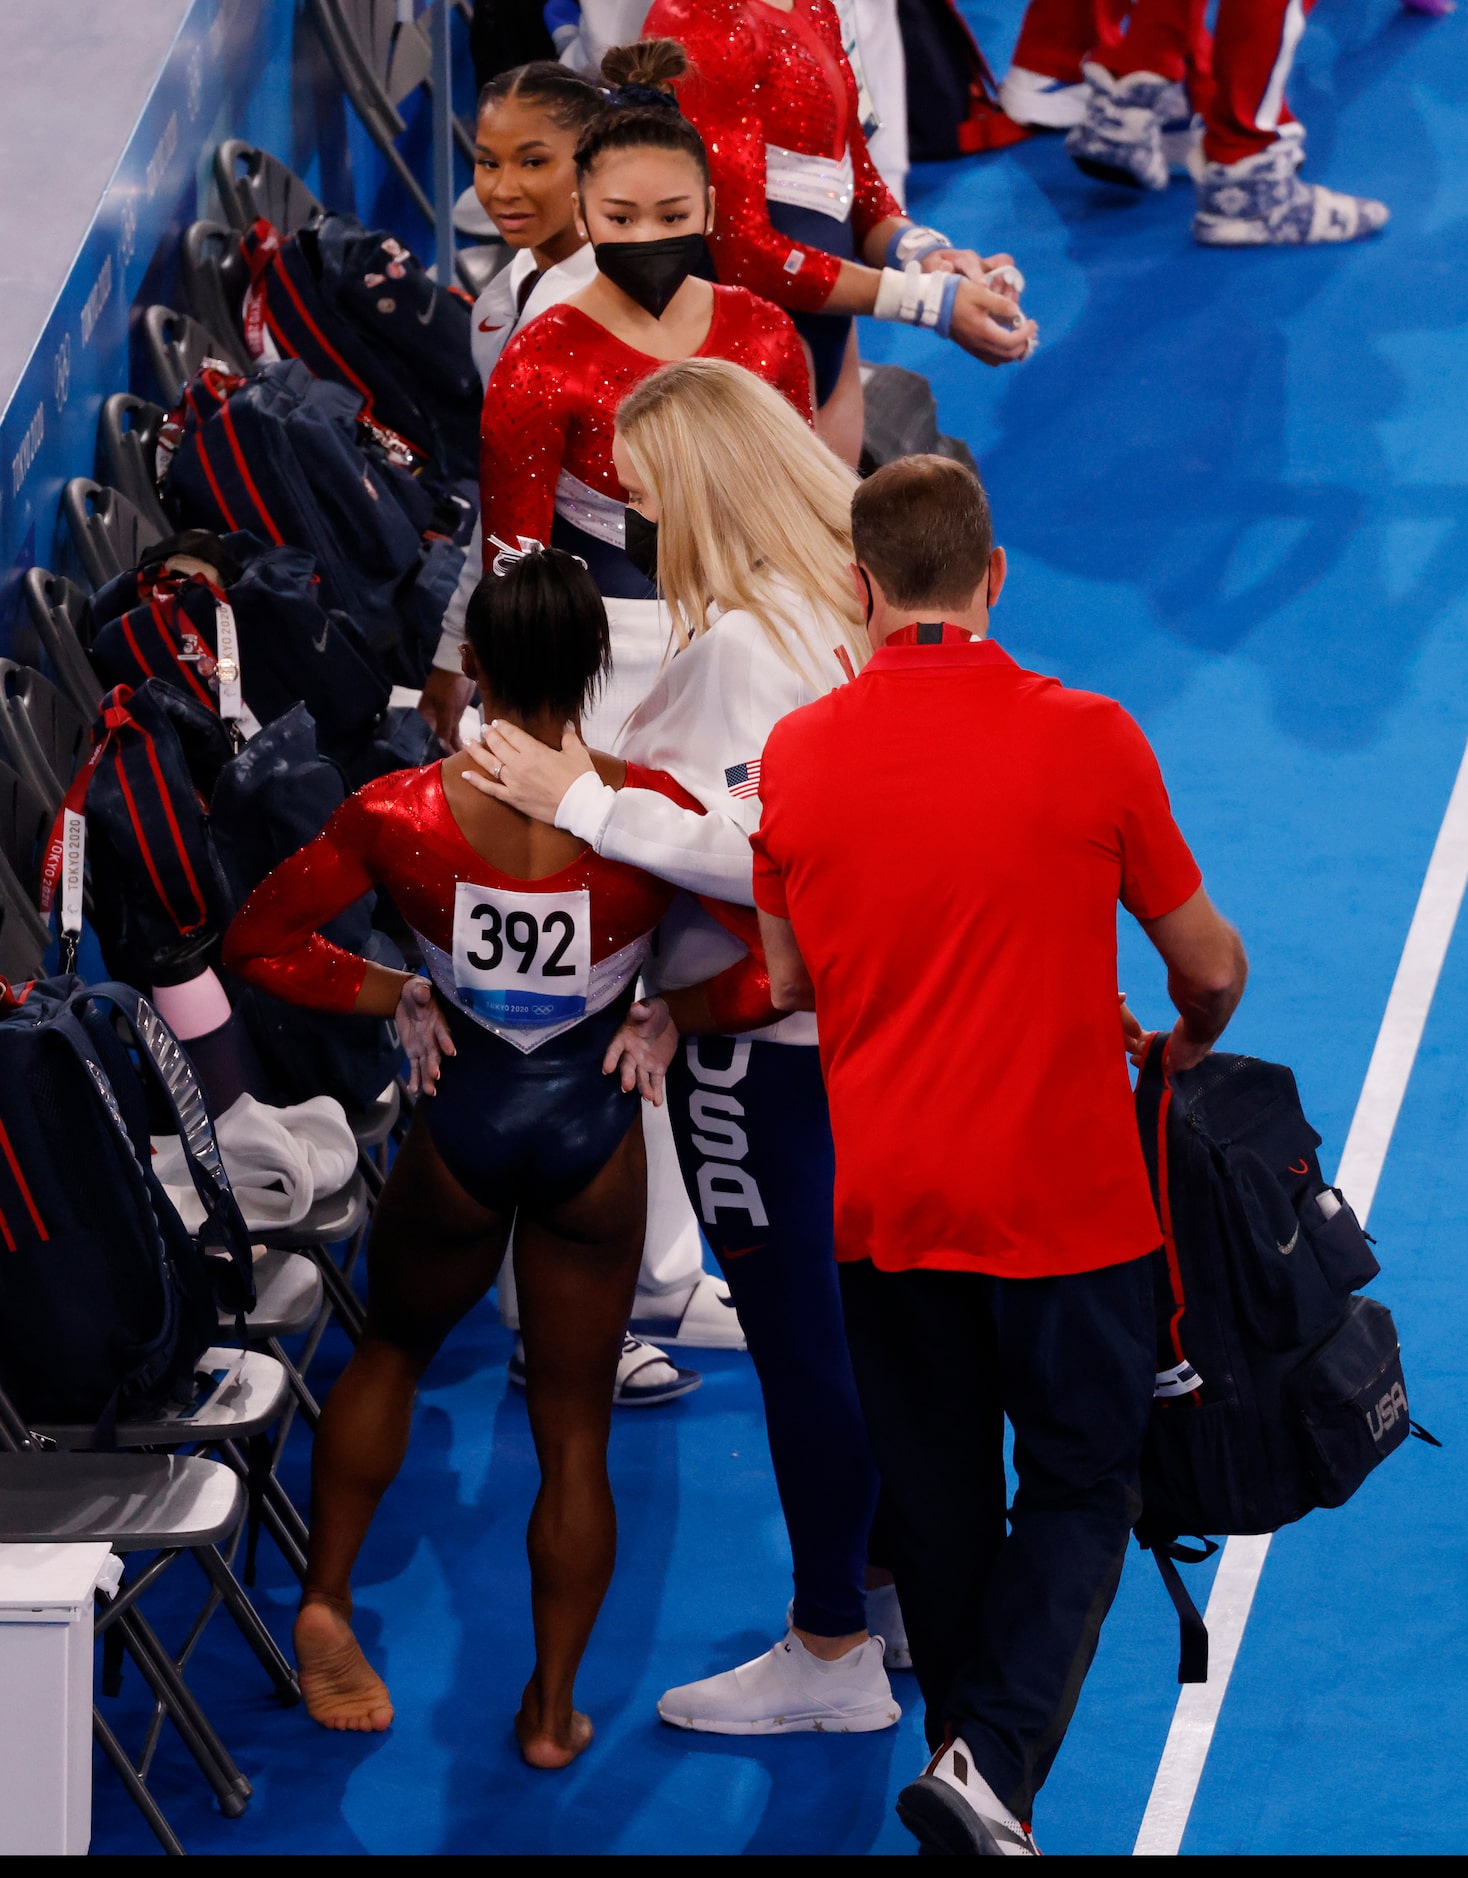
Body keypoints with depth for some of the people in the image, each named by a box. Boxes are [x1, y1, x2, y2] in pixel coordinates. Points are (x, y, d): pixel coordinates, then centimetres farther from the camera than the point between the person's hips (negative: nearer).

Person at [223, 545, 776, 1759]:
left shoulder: (402, 816, -17)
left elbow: (260, 940, -7)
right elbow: (771, 976, -20)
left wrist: (397, 999, 2)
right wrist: (661, 1018, -4)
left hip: (462, 1119, 0)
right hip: (595, 1126, 0)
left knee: (394, 1349, 30)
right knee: (574, 1427, 14)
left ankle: (326, 1600, 24)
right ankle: (553, 1707, 21)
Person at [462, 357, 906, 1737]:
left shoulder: (741, 642, -23)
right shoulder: (853, 599, 4)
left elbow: (757, 854, -29)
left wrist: (583, 801, -24)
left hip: (761, 1036, -9)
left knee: (795, 1329, 1)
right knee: (855, 1307, 20)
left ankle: (832, 1652, 11)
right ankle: (897, 1584, 33)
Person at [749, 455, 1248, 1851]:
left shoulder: (796, 754, -4)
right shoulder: (1089, 740, -11)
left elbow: (789, 983, 7)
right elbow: (1209, 967, 0)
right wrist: (1189, 1040, 22)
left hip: (884, 1201, 3)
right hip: (1065, 1199, -3)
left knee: (938, 1507, 16)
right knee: (1081, 1487, 8)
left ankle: (970, 1757, 24)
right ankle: (994, 1759, -11)